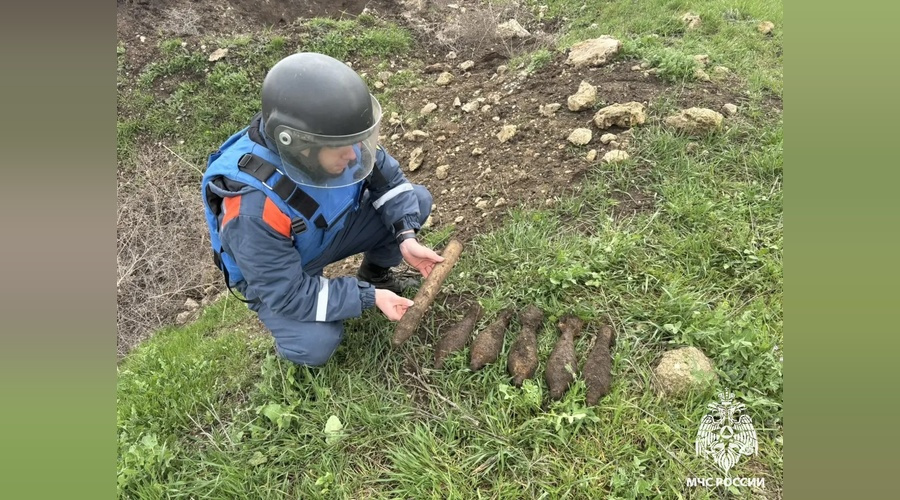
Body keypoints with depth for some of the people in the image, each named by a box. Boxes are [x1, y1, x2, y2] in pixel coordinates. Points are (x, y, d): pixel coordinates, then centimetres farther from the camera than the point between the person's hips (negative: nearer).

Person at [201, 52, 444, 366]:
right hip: (277, 275, -4)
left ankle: (375, 274, 15)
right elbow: (290, 293, -30)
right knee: (316, 345, -29)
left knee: (418, 200, -9)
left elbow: (387, 178, -9)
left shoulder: (332, 137, -26)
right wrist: (369, 298, -29)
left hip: (332, 227, 5)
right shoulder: (253, 211, -39)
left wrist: (406, 237, -22)